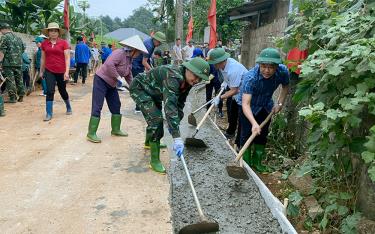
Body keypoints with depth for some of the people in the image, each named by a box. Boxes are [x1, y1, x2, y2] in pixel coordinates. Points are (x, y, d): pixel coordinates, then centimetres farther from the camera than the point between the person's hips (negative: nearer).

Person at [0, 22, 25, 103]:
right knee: (19, 79, 12)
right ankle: (21, 96, 15)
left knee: (10, 80, -4)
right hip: (19, 62, 7)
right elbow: (23, 49, 20)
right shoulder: (18, 38, 15)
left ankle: (12, 97, -6)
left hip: (8, 63, -6)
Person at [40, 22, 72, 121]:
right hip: (49, 71, 2)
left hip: (61, 72, -2)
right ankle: (49, 113, 2)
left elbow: (67, 58, -8)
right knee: (50, 91, -6)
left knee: (62, 91, 13)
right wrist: (41, 71, 17)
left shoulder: (63, 43, -6)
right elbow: (43, 58, 13)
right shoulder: (44, 43, 4)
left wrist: (67, 72, -15)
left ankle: (68, 107, 38)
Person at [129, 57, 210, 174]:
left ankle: (149, 142, 55)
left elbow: (180, 103, 1)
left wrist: (175, 123, -6)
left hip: (153, 92, 10)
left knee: (157, 117, 26)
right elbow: (170, 106, -47)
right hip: (139, 87, -9)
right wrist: (177, 137, -51)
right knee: (156, 119, -23)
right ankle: (154, 160, -11)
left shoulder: (187, 81, -10)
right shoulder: (173, 77, -39)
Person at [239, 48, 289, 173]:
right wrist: (254, 123, -57)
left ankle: (257, 162, 25)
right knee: (247, 134, -6)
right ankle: (246, 163, 11)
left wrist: (280, 103, -7)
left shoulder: (283, 71, -26)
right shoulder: (250, 77, -39)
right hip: (248, 106, -4)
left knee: (262, 135, 9)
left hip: (266, 106, 4)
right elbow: (245, 103, -45)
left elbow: (285, 86, 0)